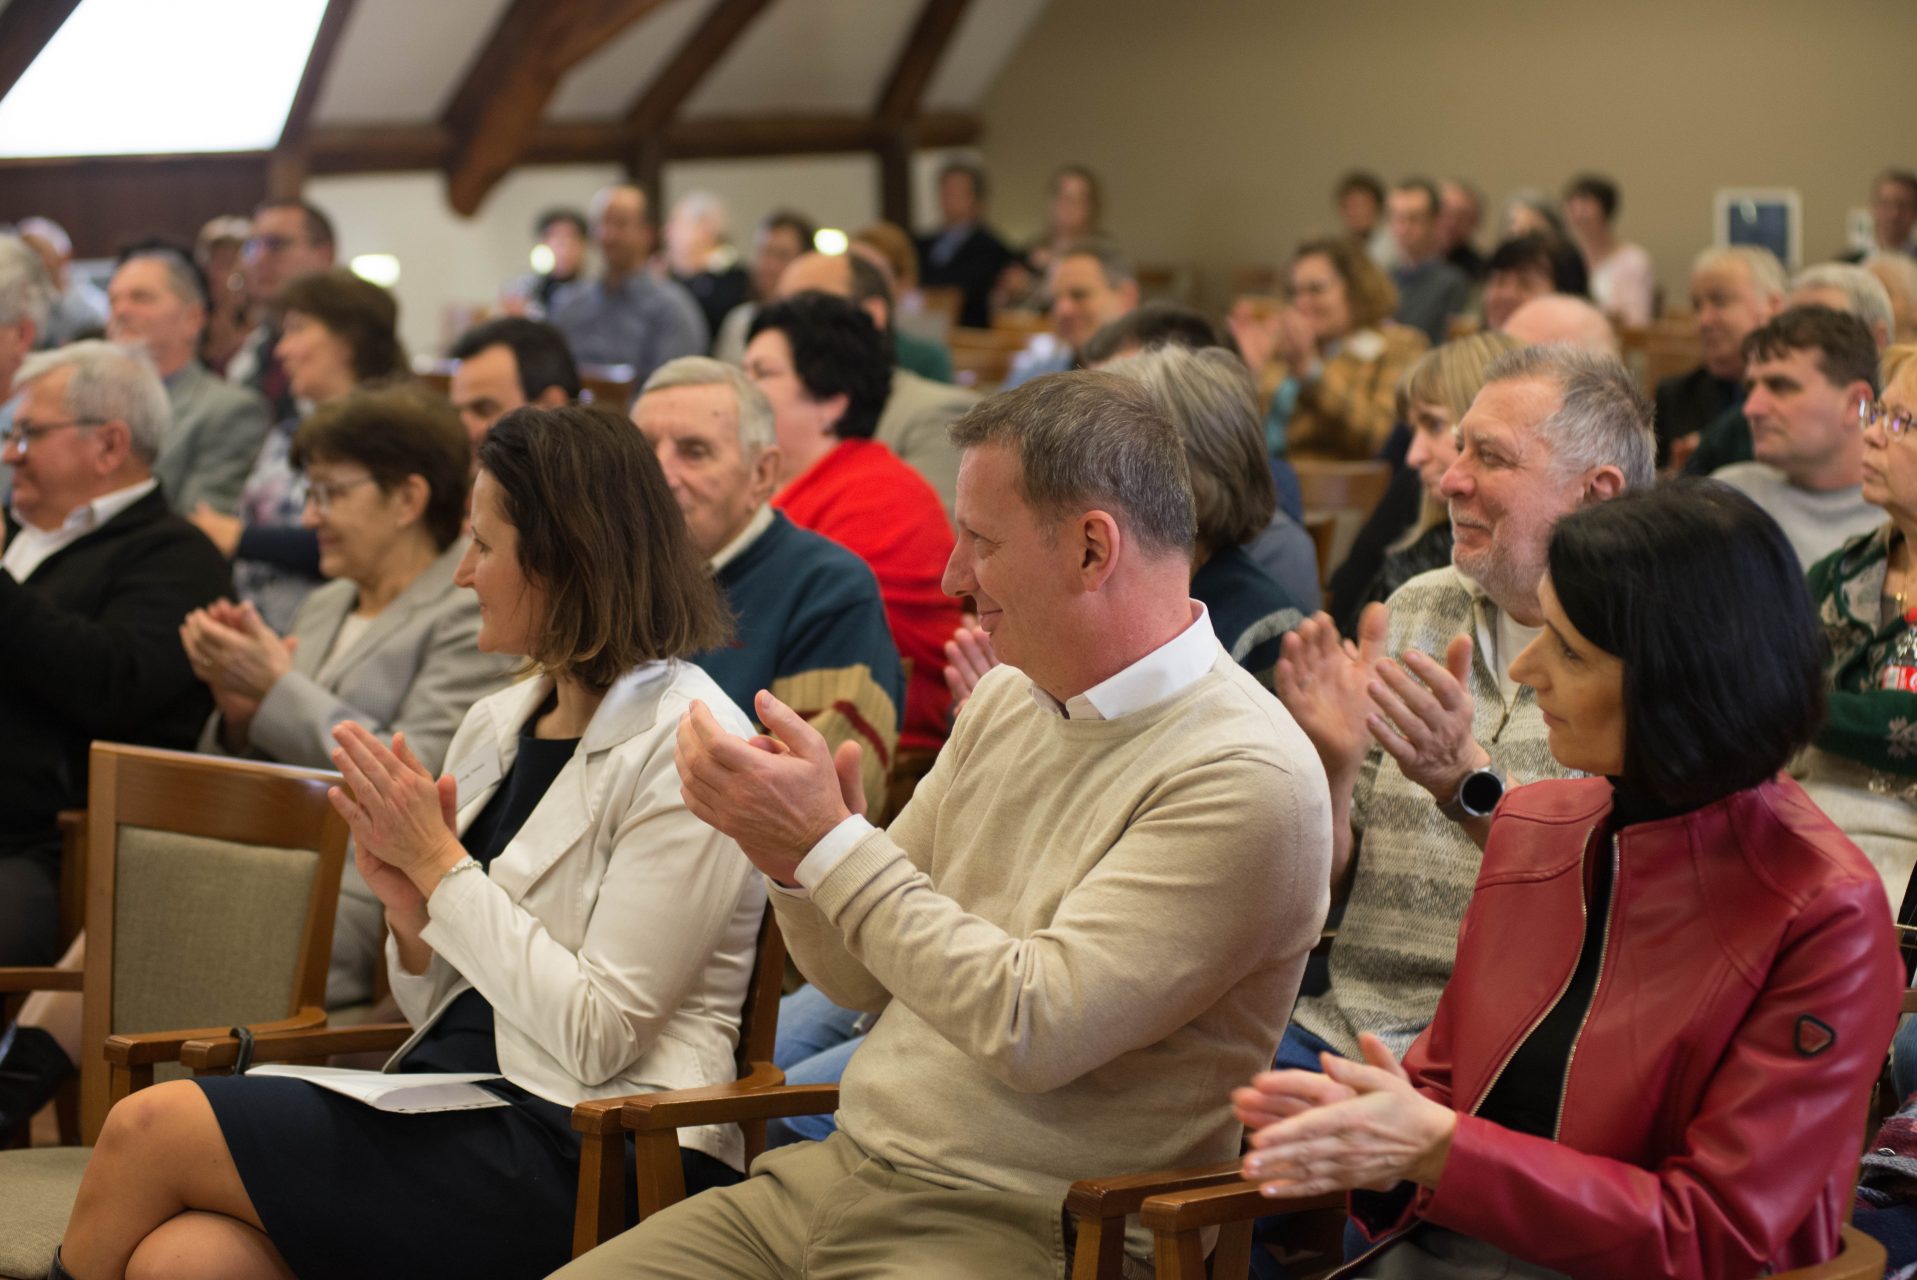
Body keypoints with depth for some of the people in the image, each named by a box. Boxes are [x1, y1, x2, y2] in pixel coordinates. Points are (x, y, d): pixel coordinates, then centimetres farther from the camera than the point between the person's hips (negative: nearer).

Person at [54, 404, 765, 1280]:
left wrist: (443, 865, -12)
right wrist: (410, 909, -3)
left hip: (585, 1157, -6)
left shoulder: (685, 748, -10)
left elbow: (596, 1038, -15)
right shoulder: (496, 724, 14)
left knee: (147, 1131, -12)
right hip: (455, 1108, 6)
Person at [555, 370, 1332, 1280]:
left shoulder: (1245, 776, -15)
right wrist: (787, 854, -4)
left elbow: (1033, 1029, -22)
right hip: (831, 1175, 8)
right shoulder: (1006, 701, 12)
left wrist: (830, 840, -18)